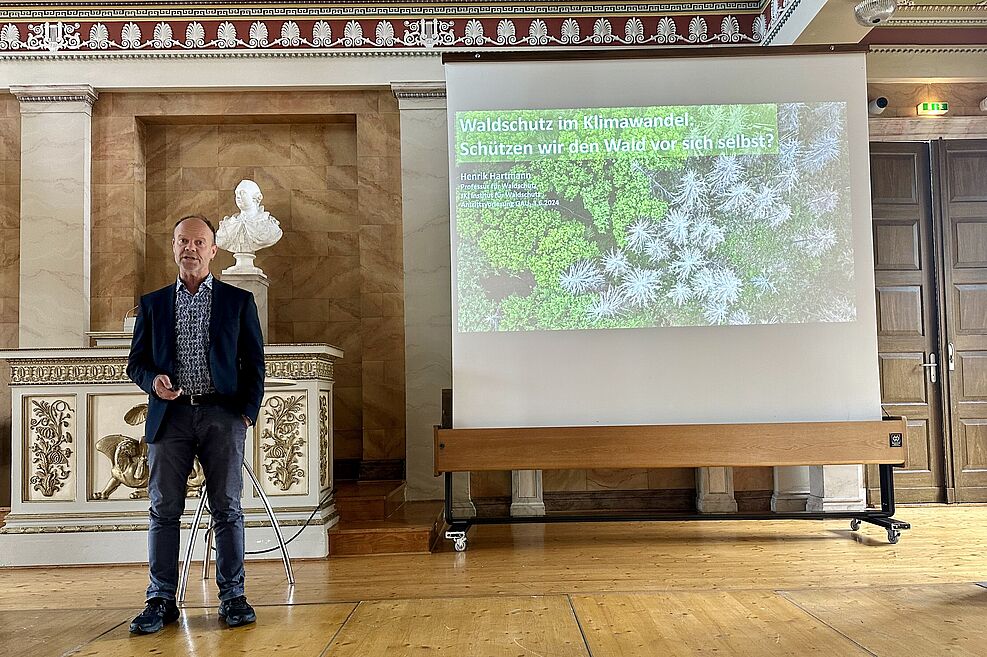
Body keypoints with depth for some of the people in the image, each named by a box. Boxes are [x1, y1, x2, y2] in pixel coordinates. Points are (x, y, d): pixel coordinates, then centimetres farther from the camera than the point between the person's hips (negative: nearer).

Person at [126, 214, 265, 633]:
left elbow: (254, 363, 7)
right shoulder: (152, 303, 13)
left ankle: (232, 597, 10)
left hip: (222, 414, -1)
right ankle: (161, 600, 13)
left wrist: (247, 412, -3)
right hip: (170, 415, 2)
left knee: (227, 508, 1)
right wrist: (152, 379, -9)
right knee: (164, 509, 3)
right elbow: (136, 362, 14)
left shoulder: (238, 301, 8)